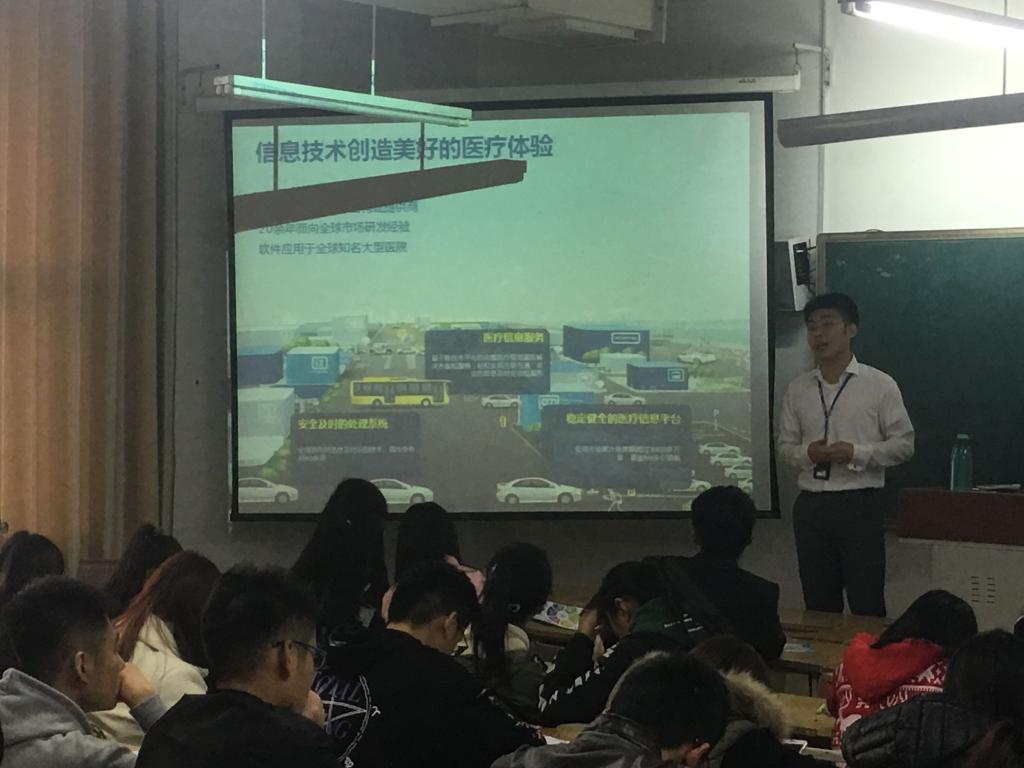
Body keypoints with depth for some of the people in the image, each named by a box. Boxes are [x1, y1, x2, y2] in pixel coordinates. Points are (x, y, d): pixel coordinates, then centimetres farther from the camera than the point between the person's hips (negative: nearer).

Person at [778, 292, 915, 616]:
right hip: (811, 505, 4)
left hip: (859, 504, -4)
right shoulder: (798, 388, 8)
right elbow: (785, 446, 13)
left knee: (867, 606, -1)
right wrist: (807, 453, -9)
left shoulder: (880, 385, -3)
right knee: (818, 607, 10)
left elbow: (904, 444, -2)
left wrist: (856, 453, -16)